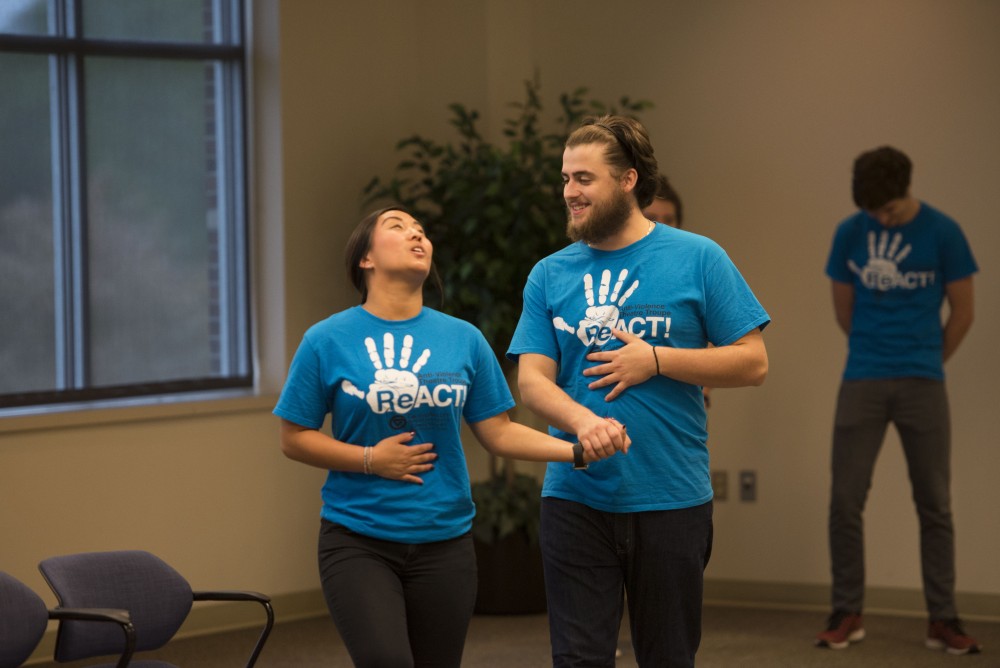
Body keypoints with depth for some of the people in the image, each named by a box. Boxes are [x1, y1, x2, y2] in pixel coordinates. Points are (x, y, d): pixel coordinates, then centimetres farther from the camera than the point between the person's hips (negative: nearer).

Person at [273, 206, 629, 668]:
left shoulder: (463, 339, 4)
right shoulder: (327, 341, -3)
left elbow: (498, 432, 5)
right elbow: (294, 439, 1)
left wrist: (580, 451, -8)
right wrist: (371, 460, -12)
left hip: (443, 541, 3)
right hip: (358, 540, -3)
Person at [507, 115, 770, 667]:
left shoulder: (696, 259, 0)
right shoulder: (550, 275, 7)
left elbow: (752, 362, -2)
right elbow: (531, 381, -1)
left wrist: (656, 360, -13)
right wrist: (582, 422, -22)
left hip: (671, 501, -1)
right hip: (575, 498, 2)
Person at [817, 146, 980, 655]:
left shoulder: (942, 233, -4)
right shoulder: (849, 233, 2)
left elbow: (962, 313, 4)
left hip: (922, 384, -1)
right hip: (862, 383, 1)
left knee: (934, 504, 2)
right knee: (845, 502, -1)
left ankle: (942, 619, 8)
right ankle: (846, 614, 9)